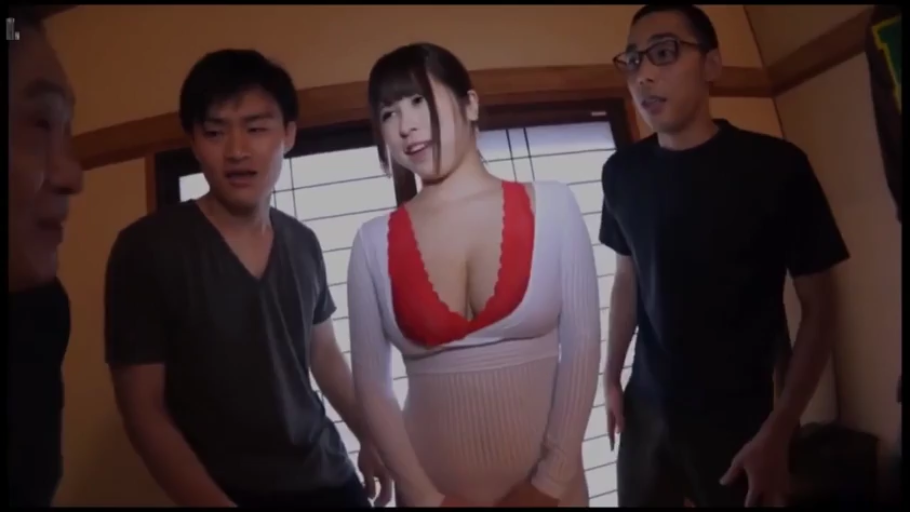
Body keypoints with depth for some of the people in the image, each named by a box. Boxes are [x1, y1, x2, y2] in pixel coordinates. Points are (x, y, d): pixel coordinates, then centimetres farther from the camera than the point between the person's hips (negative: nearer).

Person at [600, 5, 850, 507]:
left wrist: (778, 430, -11)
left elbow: (818, 307, -8)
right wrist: (611, 378, 5)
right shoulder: (622, 172, -3)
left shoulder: (775, 165, -14)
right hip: (647, 408, 3)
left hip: (740, 417, -3)